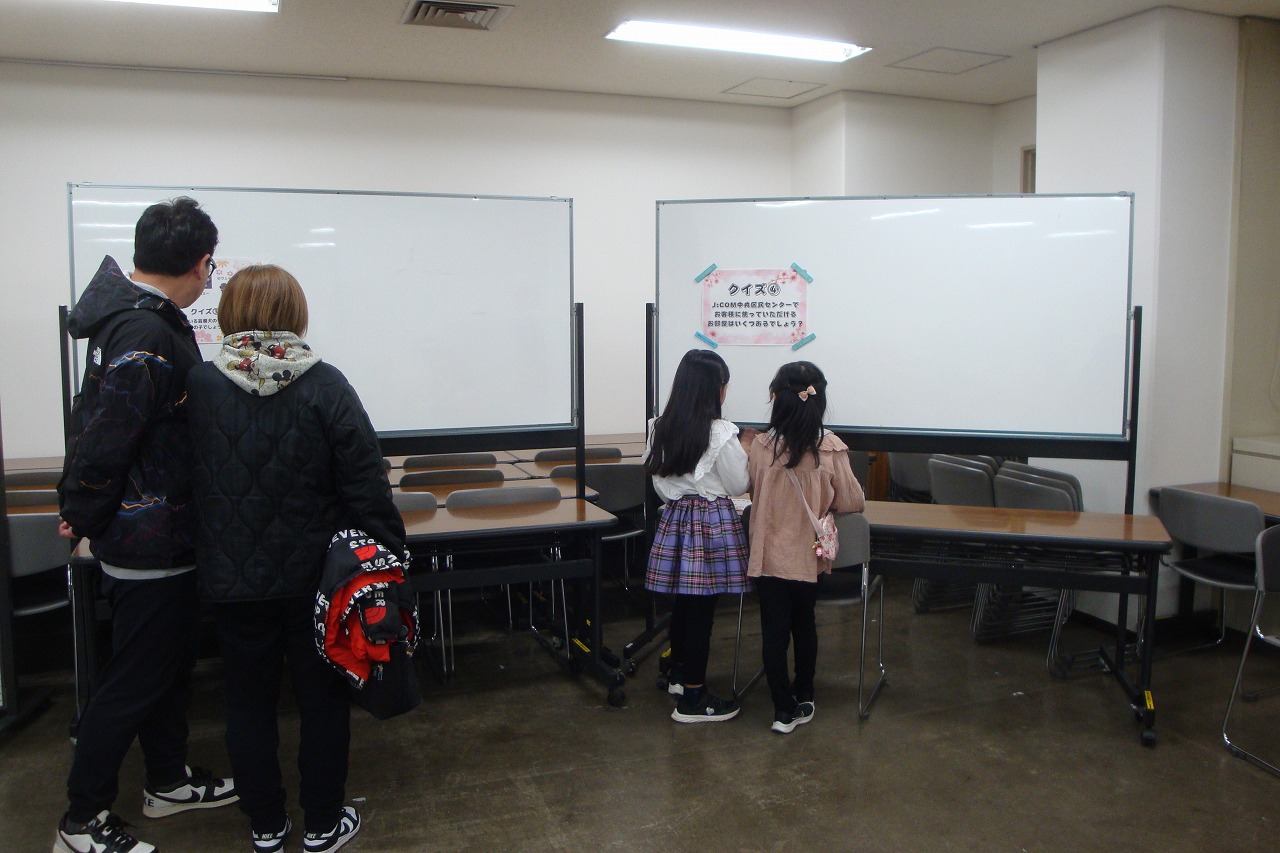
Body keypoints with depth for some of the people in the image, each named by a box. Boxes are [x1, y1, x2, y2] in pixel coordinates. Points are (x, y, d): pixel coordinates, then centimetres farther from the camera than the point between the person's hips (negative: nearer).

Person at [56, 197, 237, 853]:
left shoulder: (127, 313, 6)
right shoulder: (149, 335, -25)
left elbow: (96, 423, 13)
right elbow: (105, 438, -24)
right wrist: (83, 517, -11)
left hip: (157, 536, 10)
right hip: (151, 542, -10)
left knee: (170, 663, 21)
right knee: (131, 682, 4)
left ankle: (168, 782, 38)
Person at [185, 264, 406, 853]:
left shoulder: (198, 387, -7)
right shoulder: (325, 385, -12)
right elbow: (365, 485, -12)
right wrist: (389, 555, -4)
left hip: (233, 580, 2)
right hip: (314, 578, -1)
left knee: (249, 701, 16)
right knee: (323, 700, 13)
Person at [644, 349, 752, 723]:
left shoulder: (661, 428, 2)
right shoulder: (720, 433, -16)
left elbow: (660, 483, 10)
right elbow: (738, 486, -6)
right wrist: (744, 456, 12)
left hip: (675, 518, 6)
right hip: (713, 522, -6)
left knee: (682, 599, 20)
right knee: (702, 607, 1)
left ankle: (678, 673, 38)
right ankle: (693, 699, 10)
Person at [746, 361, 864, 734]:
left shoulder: (760, 447, -14)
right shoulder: (830, 449, -14)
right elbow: (852, 502, -7)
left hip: (769, 553, -2)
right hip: (809, 554, 2)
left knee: (774, 630, 8)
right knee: (804, 624, 21)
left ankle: (784, 710, 11)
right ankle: (803, 698, 35)